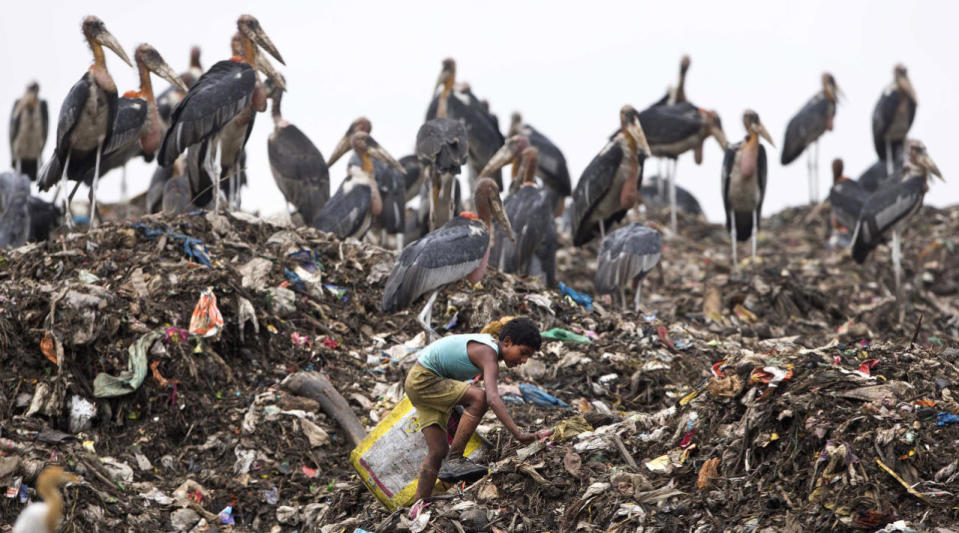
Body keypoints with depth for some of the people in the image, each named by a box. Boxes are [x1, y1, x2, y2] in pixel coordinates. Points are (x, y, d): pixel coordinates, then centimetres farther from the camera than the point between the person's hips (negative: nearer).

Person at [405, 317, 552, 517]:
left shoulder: (487, 343, 8)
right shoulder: (488, 354, -23)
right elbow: (492, 397, -38)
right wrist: (517, 433, -46)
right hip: (422, 380, -10)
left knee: (438, 451, 6)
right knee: (479, 397, -27)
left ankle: (418, 508, 8)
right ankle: (454, 459, -24)